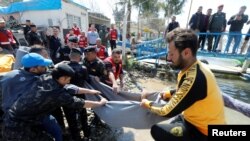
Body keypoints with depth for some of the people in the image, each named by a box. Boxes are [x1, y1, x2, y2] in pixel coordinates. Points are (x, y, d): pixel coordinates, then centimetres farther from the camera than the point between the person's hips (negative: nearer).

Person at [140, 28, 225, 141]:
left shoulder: (194, 79, -35)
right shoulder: (192, 67, -7)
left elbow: (168, 112, -26)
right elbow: (183, 91, 10)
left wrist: (147, 104, -10)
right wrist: (164, 94, 0)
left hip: (203, 132, -8)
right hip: (199, 120, 8)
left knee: (157, 131, -17)